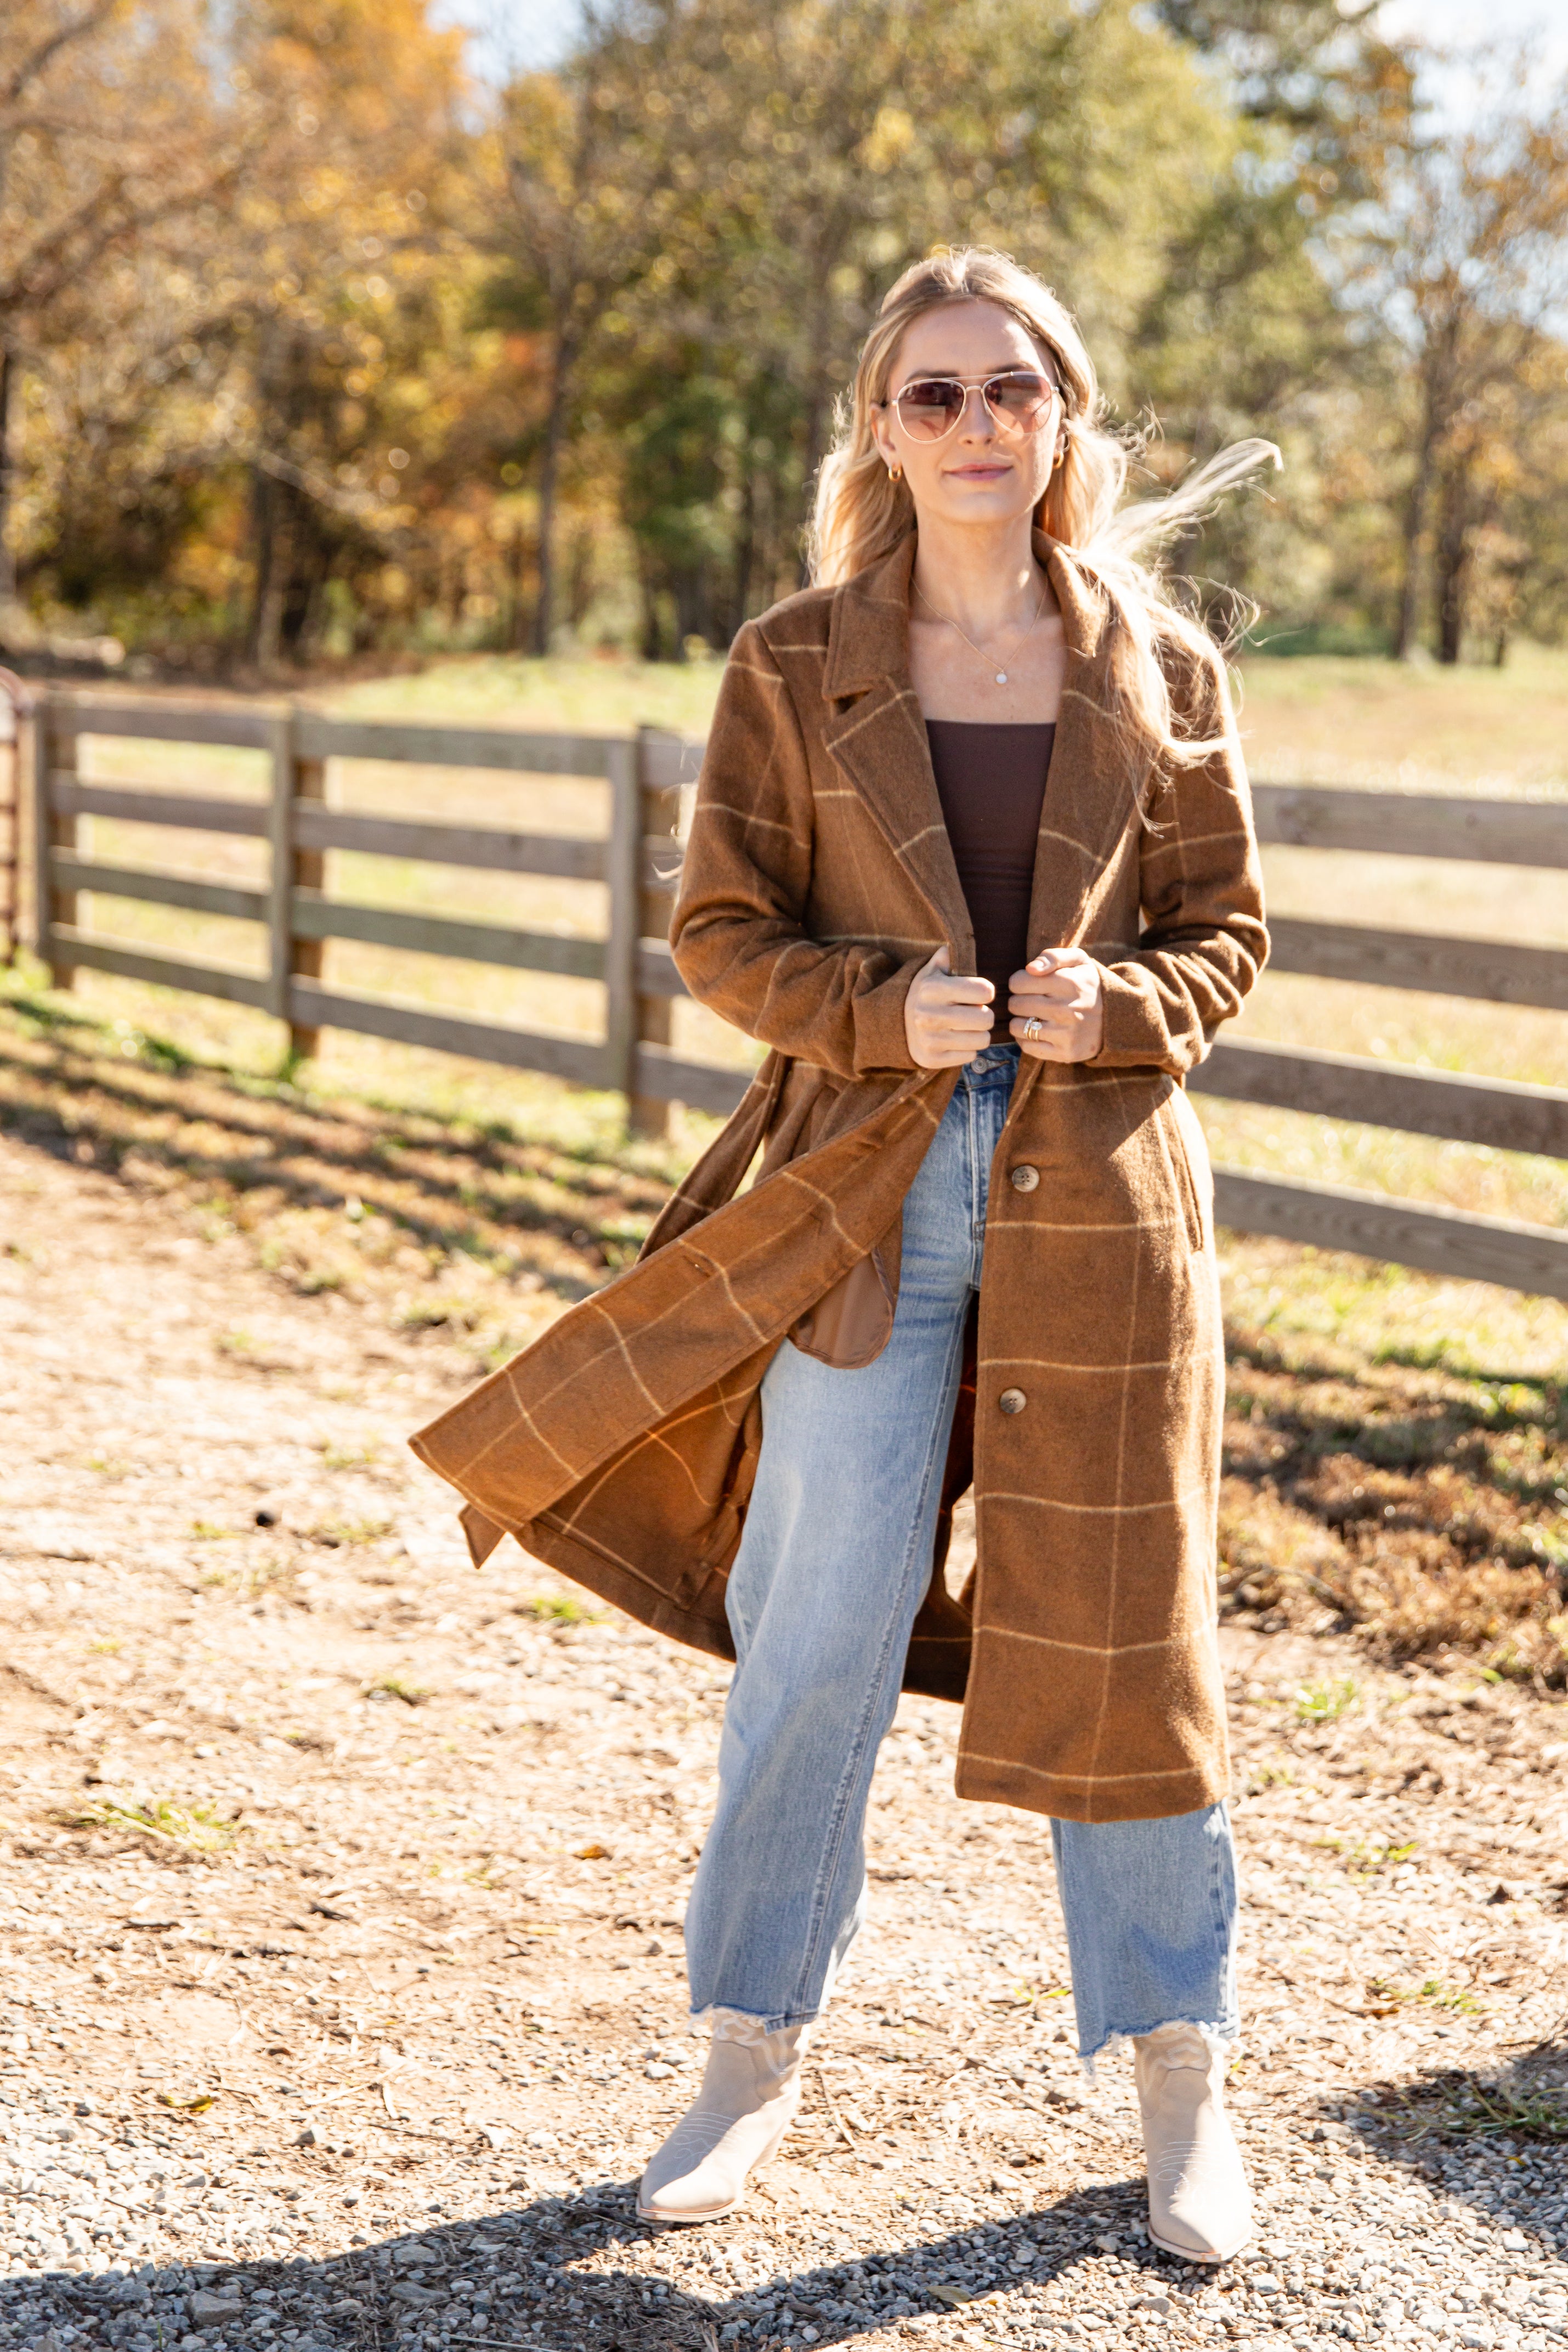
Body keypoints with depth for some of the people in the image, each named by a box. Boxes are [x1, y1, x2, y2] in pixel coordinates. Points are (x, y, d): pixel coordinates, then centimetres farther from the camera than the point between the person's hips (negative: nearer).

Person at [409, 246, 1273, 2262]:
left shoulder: (1157, 668, 4)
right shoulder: (794, 668, 2)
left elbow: (1224, 933, 8)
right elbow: (722, 931, 3)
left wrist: (1118, 1006, -12)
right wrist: (887, 1009, -14)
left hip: (1095, 1202, 1)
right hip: (861, 1203, 0)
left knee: (1120, 1640, 7)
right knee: (812, 1651, 3)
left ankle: (1180, 2086, 23)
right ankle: (754, 2054, 23)